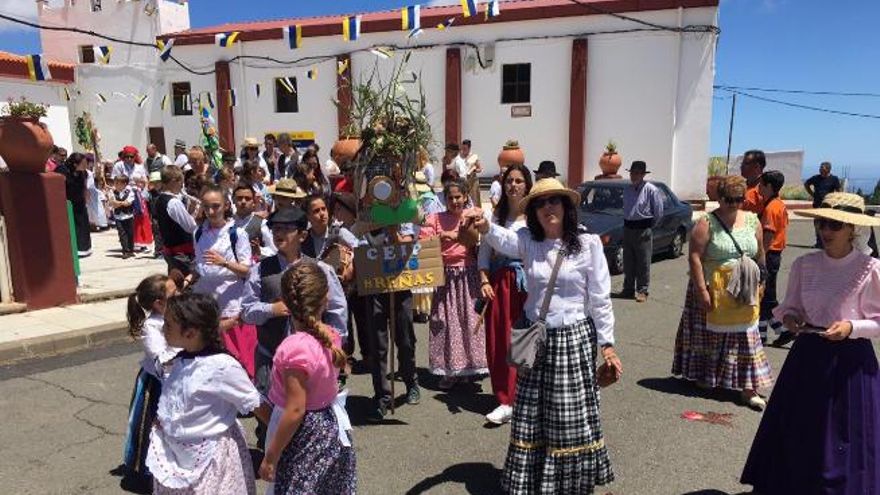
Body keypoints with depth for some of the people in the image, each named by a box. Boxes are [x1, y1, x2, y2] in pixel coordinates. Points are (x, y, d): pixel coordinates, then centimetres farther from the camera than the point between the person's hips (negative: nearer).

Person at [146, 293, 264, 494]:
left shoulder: (222, 366, -24)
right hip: (177, 455, 7)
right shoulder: (180, 362, -1)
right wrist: (161, 420, 4)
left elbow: (255, 404, -17)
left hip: (210, 458, -7)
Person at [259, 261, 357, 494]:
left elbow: (295, 410, -25)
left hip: (305, 435, -7)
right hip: (330, 425, 7)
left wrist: (270, 456, -15)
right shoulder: (331, 335, -7)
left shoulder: (295, 348, -27)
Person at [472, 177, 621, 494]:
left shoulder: (588, 243, -7)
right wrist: (485, 227, -49)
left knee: (572, 419, 7)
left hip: (575, 339, -2)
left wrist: (607, 345, -5)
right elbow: (503, 240, -26)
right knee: (531, 418, 11)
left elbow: (600, 299, -4)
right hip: (536, 339, 3)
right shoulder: (527, 241, -2)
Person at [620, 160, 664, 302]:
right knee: (628, 261, 10)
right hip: (628, 228, 6)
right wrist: (627, 223, 15)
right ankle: (628, 289, 20)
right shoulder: (627, 190, 10)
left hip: (643, 230, -6)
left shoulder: (651, 190, -9)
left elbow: (659, 212, -6)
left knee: (643, 262, -2)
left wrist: (650, 226, 1)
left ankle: (642, 291, 5)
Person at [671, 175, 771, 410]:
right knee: (709, 333, 10)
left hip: (744, 293, 4)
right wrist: (701, 289, -20)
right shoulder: (707, 223, -10)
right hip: (713, 291, -4)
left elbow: (760, 255, 13)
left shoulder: (752, 221, 6)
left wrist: (759, 284, 12)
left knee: (744, 336, 5)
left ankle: (747, 387, 11)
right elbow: (695, 257, -16)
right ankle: (703, 376, 29)